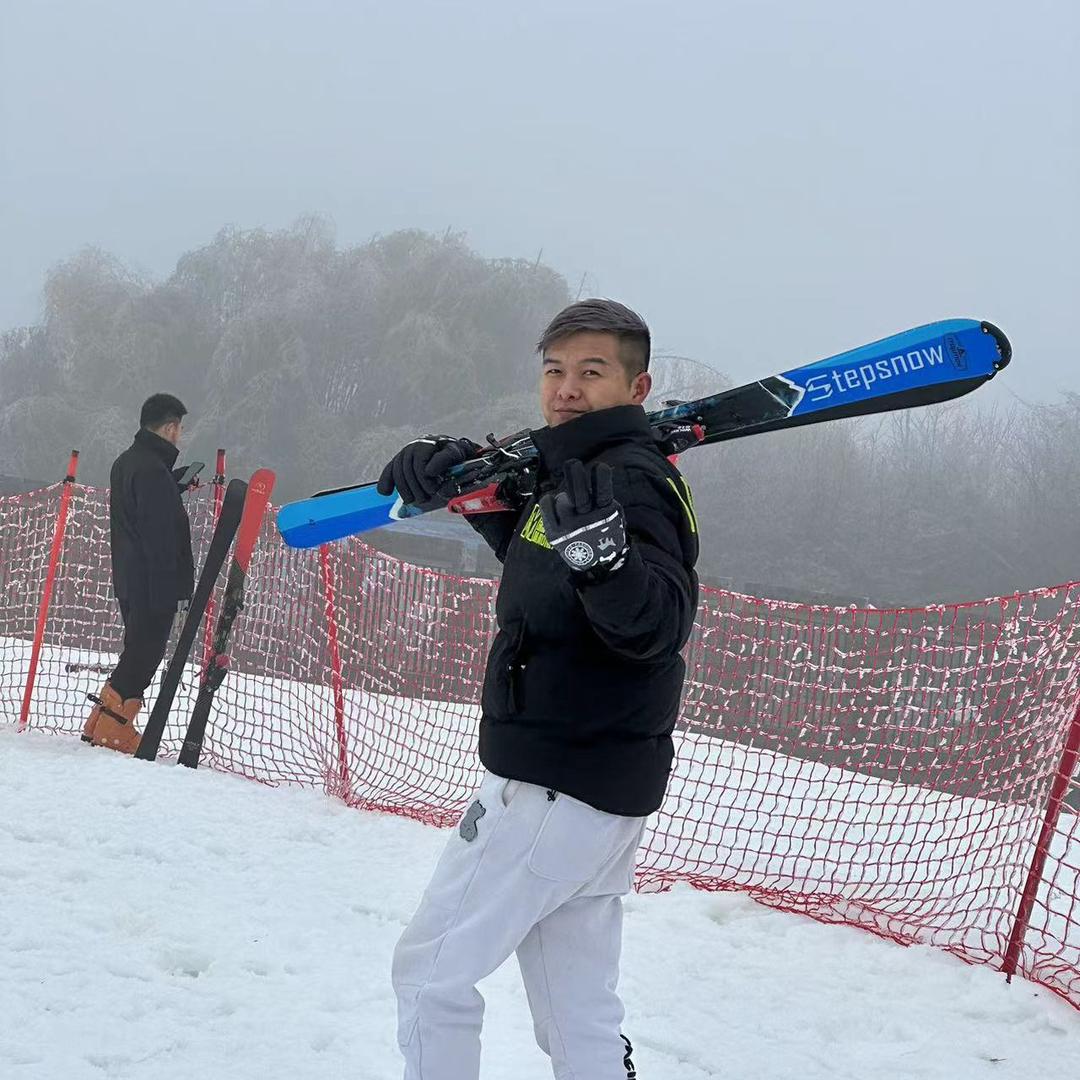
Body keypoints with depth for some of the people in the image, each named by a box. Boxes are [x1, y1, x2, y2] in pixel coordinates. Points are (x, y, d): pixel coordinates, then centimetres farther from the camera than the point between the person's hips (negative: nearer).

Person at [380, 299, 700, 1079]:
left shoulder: (631, 479, -17)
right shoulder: (575, 469, 11)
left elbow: (657, 624, -31)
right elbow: (527, 543, 31)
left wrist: (602, 556, -51)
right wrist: (459, 475, 13)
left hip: (555, 791, -10)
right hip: (601, 788, 10)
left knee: (432, 970, 1)